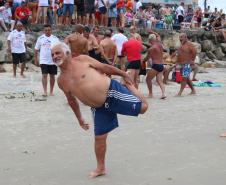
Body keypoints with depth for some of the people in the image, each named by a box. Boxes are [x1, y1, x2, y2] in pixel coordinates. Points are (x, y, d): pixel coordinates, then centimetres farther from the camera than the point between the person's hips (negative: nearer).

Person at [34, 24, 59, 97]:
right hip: (43, 61, -1)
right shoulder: (40, 38, 3)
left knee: (52, 76, 6)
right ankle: (45, 91, -8)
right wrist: (36, 60, 6)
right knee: (44, 75, -10)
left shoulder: (55, 38, 5)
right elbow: (36, 50, 8)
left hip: (53, 61, 1)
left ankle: (51, 91, 17)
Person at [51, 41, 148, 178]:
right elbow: (72, 100, 19)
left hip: (111, 91, -4)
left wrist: (124, 74, 6)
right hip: (99, 109, 4)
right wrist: (79, 118, 24)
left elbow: (104, 67, 0)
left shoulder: (82, 60, -7)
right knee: (99, 137, 4)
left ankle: (128, 85, 22)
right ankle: (101, 168, 22)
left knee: (143, 107, -7)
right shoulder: (61, 81, 4)